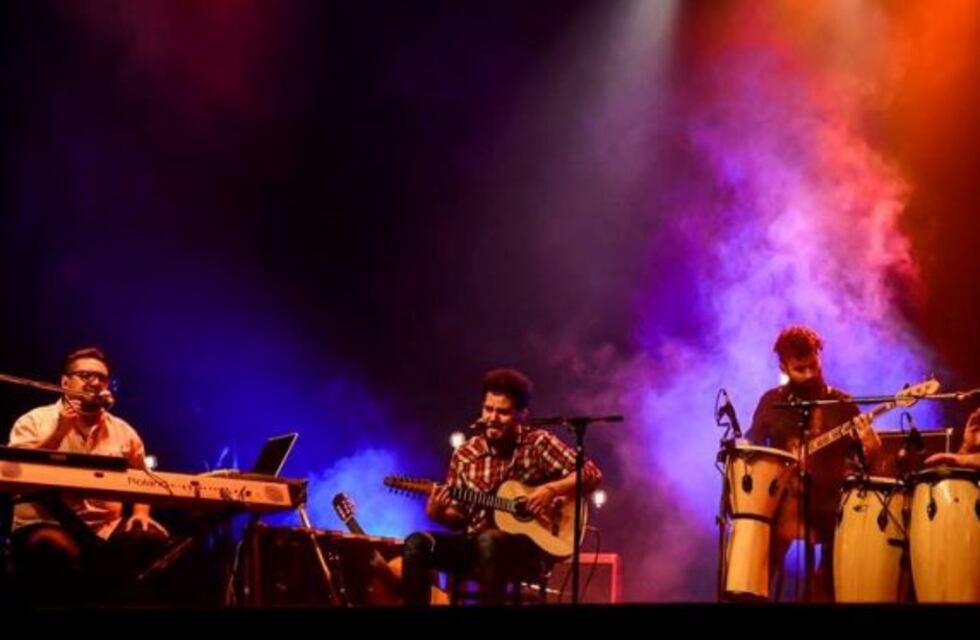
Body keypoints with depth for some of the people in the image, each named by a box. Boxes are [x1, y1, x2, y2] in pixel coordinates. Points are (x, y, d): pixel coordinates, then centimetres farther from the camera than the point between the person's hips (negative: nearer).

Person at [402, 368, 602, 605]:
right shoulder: (465, 454, 6)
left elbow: (592, 475, -6)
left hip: (526, 545, -4)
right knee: (417, 543, -20)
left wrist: (551, 490, -19)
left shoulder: (538, 443, -3)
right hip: (474, 543, 4)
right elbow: (458, 516, 12)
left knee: (488, 541, -37)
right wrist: (439, 513, -11)